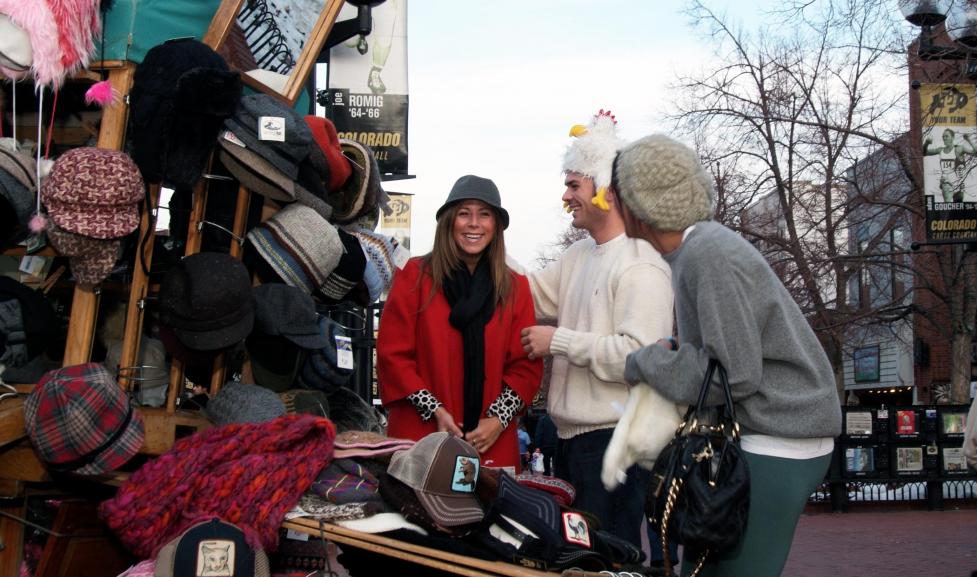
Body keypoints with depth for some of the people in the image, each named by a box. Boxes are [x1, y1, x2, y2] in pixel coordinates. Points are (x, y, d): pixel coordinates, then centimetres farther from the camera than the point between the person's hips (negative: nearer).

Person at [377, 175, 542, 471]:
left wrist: (499, 419, -7)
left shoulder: (515, 287, 12)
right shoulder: (414, 276, 4)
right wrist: (435, 411, -10)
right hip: (419, 437, -2)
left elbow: (526, 364, 8)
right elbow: (393, 354, -1)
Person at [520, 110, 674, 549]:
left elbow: (639, 355, -25)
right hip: (571, 436, 9)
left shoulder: (640, 267, -16)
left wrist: (559, 340, -18)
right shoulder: (579, 256, 13)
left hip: (613, 442, -9)